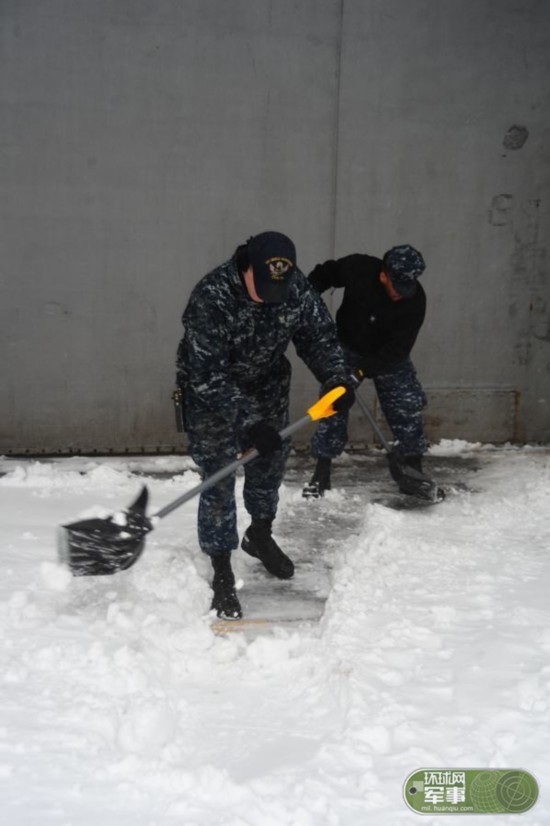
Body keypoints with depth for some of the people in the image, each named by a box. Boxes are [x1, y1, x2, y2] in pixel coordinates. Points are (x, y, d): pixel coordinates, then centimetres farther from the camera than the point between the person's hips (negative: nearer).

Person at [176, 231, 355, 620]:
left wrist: (337, 378, -23)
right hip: (211, 394, -5)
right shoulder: (211, 298, -34)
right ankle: (222, 573, 5)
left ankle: (260, 536, 43)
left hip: (267, 385, 6)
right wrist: (248, 422, -39)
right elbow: (208, 376, -34)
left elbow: (320, 335, -5)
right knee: (219, 479, -7)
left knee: (271, 458, 17)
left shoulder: (298, 288, -19)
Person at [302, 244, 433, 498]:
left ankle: (413, 470, 9)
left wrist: (364, 371, -34)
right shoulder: (358, 268, -25)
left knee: (408, 406, -7)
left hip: (390, 356, 0)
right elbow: (324, 273, -4)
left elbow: (398, 348, -27)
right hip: (348, 348, 0)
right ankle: (321, 474, 4)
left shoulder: (414, 299, -27)